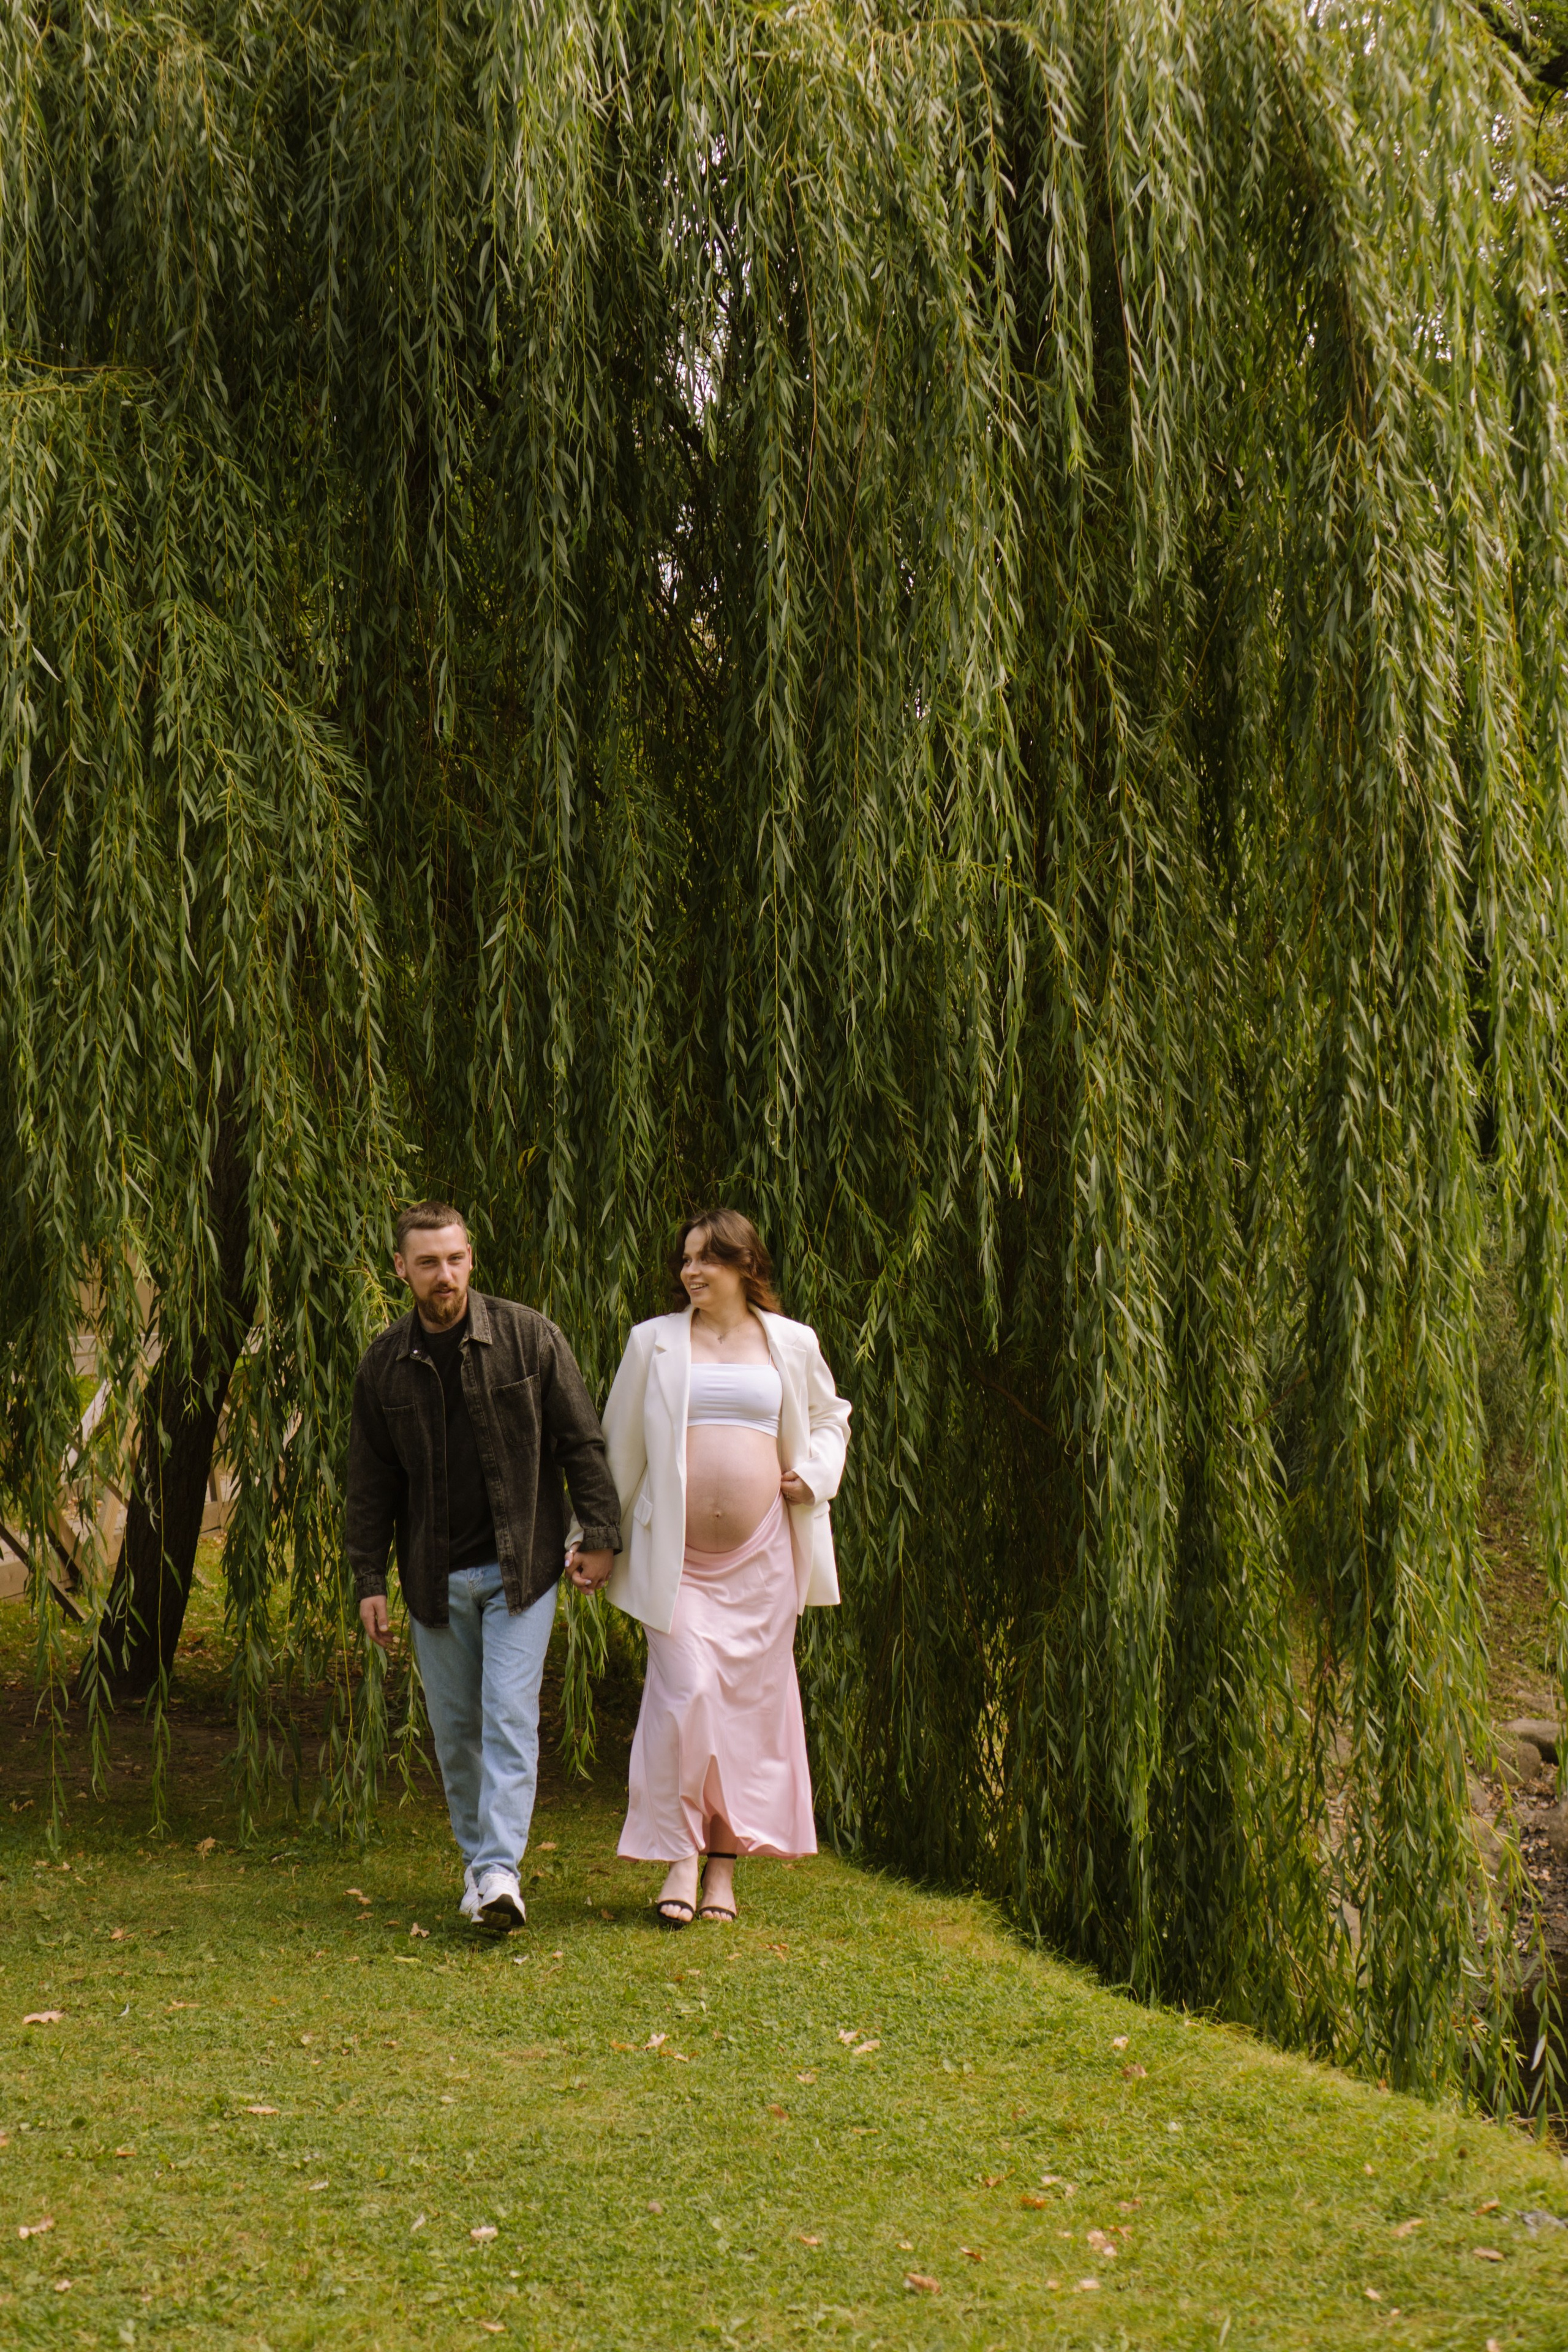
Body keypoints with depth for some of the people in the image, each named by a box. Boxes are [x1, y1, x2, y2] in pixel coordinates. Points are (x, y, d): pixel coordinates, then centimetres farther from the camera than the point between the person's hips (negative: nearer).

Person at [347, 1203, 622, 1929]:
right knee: (454, 1727, 8)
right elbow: (370, 1480, 10)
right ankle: (475, 1858, 23)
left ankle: (502, 1871, -13)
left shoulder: (529, 1337, -4)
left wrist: (600, 1533, -5)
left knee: (509, 1715, -11)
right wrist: (369, 1579, 6)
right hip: (435, 1576, 3)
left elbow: (581, 1440, 0)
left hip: (519, 1567, -3)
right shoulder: (385, 1363, 4)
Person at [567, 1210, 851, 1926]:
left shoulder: (792, 1344, 9)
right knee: (686, 1691, -14)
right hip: (676, 1555, -2)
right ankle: (679, 1855, -1)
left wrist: (815, 1475, 5)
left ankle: (725, 1865, 14)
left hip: (762, 1555, 2)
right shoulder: (654, 1342, 6)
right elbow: (618, 1445, 11)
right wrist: (593, 1538, 9)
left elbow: (830, 1416, 25)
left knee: (749, 1701, 3)